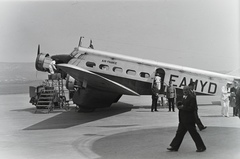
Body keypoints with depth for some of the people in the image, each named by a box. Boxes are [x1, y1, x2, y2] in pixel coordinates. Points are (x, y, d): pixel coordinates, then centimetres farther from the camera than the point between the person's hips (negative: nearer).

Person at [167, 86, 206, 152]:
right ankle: (174, 147, 17)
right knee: (179, 133, 11)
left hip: (189, 120, -9)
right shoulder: (184, 98, 15)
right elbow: (181, 105, 20)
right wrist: (180, 105, -3)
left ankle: (201, 147, 9)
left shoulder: (192, 98, -13)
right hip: (183, 120, 9)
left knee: (194, 133, -2)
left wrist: (182, 107, -19)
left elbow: (192, 108, -22)